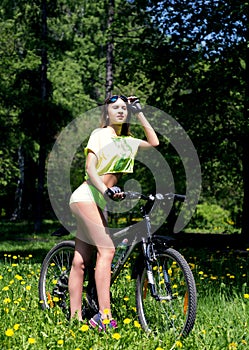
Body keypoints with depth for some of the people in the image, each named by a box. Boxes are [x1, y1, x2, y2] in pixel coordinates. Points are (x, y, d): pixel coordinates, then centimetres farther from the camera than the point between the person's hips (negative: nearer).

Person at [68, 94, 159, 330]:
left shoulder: (126, 141, 18)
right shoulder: (100, 134, -3)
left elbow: (153, 142, 25)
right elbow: (90, 168, -13)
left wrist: (139, 112, 21)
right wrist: (105, 190, -30)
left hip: (98, 202, 8)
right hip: (87, 196, -8)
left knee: (81, 260, 6)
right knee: (106, 249, -19)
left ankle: (75, 318, 6)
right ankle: (104, 315, -24)